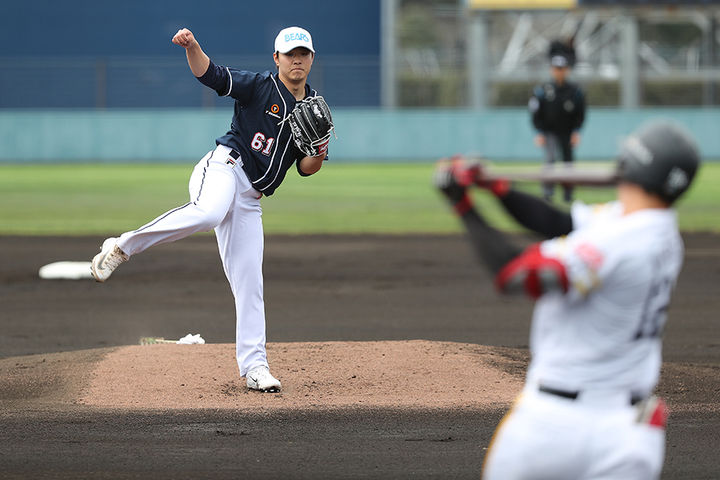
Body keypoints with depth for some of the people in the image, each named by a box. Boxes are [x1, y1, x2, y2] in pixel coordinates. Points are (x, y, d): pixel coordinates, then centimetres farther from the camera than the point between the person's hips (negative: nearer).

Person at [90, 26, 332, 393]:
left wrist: (319, 155, -7)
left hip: (249, 200, 6)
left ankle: (253, 366, 5)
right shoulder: (259, 86, 1)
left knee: (250, 284, 2)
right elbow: (208, 73, -10)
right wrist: (191, 46, -29)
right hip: (223, 167, -6)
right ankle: (122, 247, -30)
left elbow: (305, 168, 16)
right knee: (208, 213, -40)